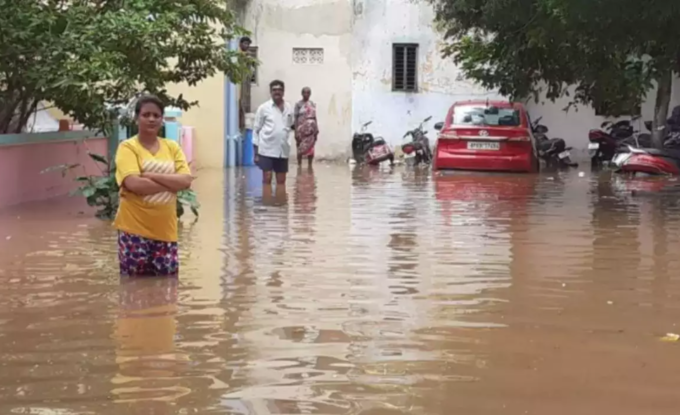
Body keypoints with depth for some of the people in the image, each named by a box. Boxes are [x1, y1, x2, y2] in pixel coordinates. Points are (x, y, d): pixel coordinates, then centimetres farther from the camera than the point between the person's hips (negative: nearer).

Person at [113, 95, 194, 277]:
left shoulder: (172, 147, 9)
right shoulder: (128, 147, -4)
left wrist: (151, 175, -14)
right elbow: (134, 184, -19)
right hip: (135, 229, -4)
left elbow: (186, 180, -5)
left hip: (165, 229, 4)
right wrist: (171, 183, -11)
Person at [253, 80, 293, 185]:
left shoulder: (289, 108, 8)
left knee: (281, 181, 8)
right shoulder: (264, 108, -2)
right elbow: (256, 129, 0)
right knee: (267, 178, -4)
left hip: (283, 150, 4)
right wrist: (256, 151, -3)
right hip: (267, 150, -4)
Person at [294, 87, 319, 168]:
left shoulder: (313, 104, 8)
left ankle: (310, 166, 13)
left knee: (311, 148, 4)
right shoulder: (298, 104, -4)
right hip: (301, 129, -3)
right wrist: (296, 132, -11)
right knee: (300, 148, -1)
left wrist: (316, 130, 8)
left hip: (311, 129, 3)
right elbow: (296, 118, -6)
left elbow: (314, 117, 11)